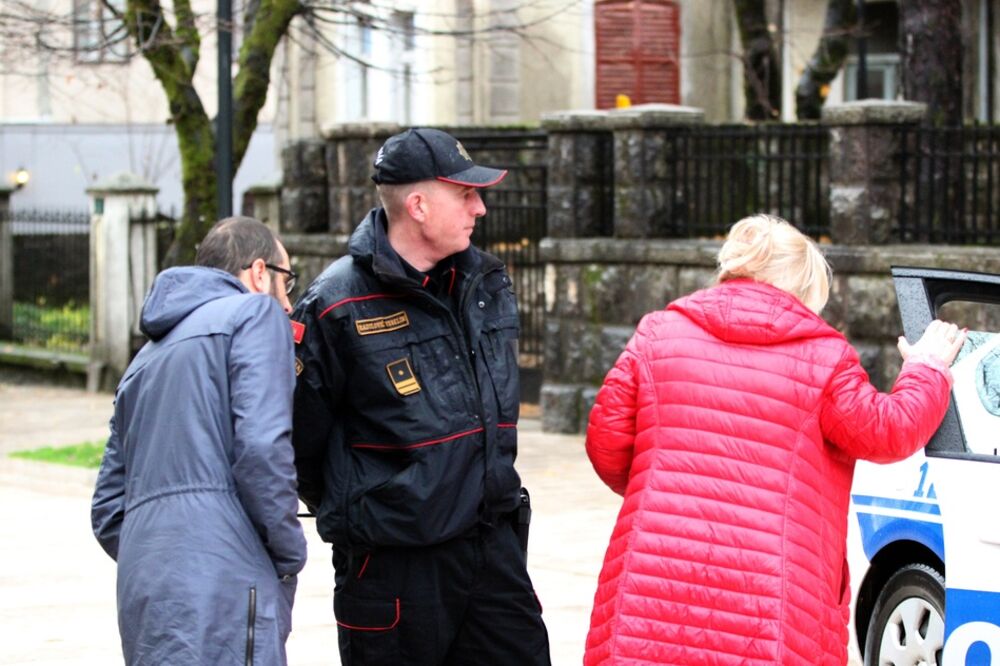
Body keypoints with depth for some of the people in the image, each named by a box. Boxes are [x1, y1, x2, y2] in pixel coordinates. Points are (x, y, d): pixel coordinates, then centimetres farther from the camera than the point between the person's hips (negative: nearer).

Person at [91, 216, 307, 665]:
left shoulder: (147, 358, 29)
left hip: (142, 594, 8)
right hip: (220, 590, -8)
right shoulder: (255, 313, 5)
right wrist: (290, 556, -1)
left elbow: (109, 509, 26)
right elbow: (261, 446, -11)